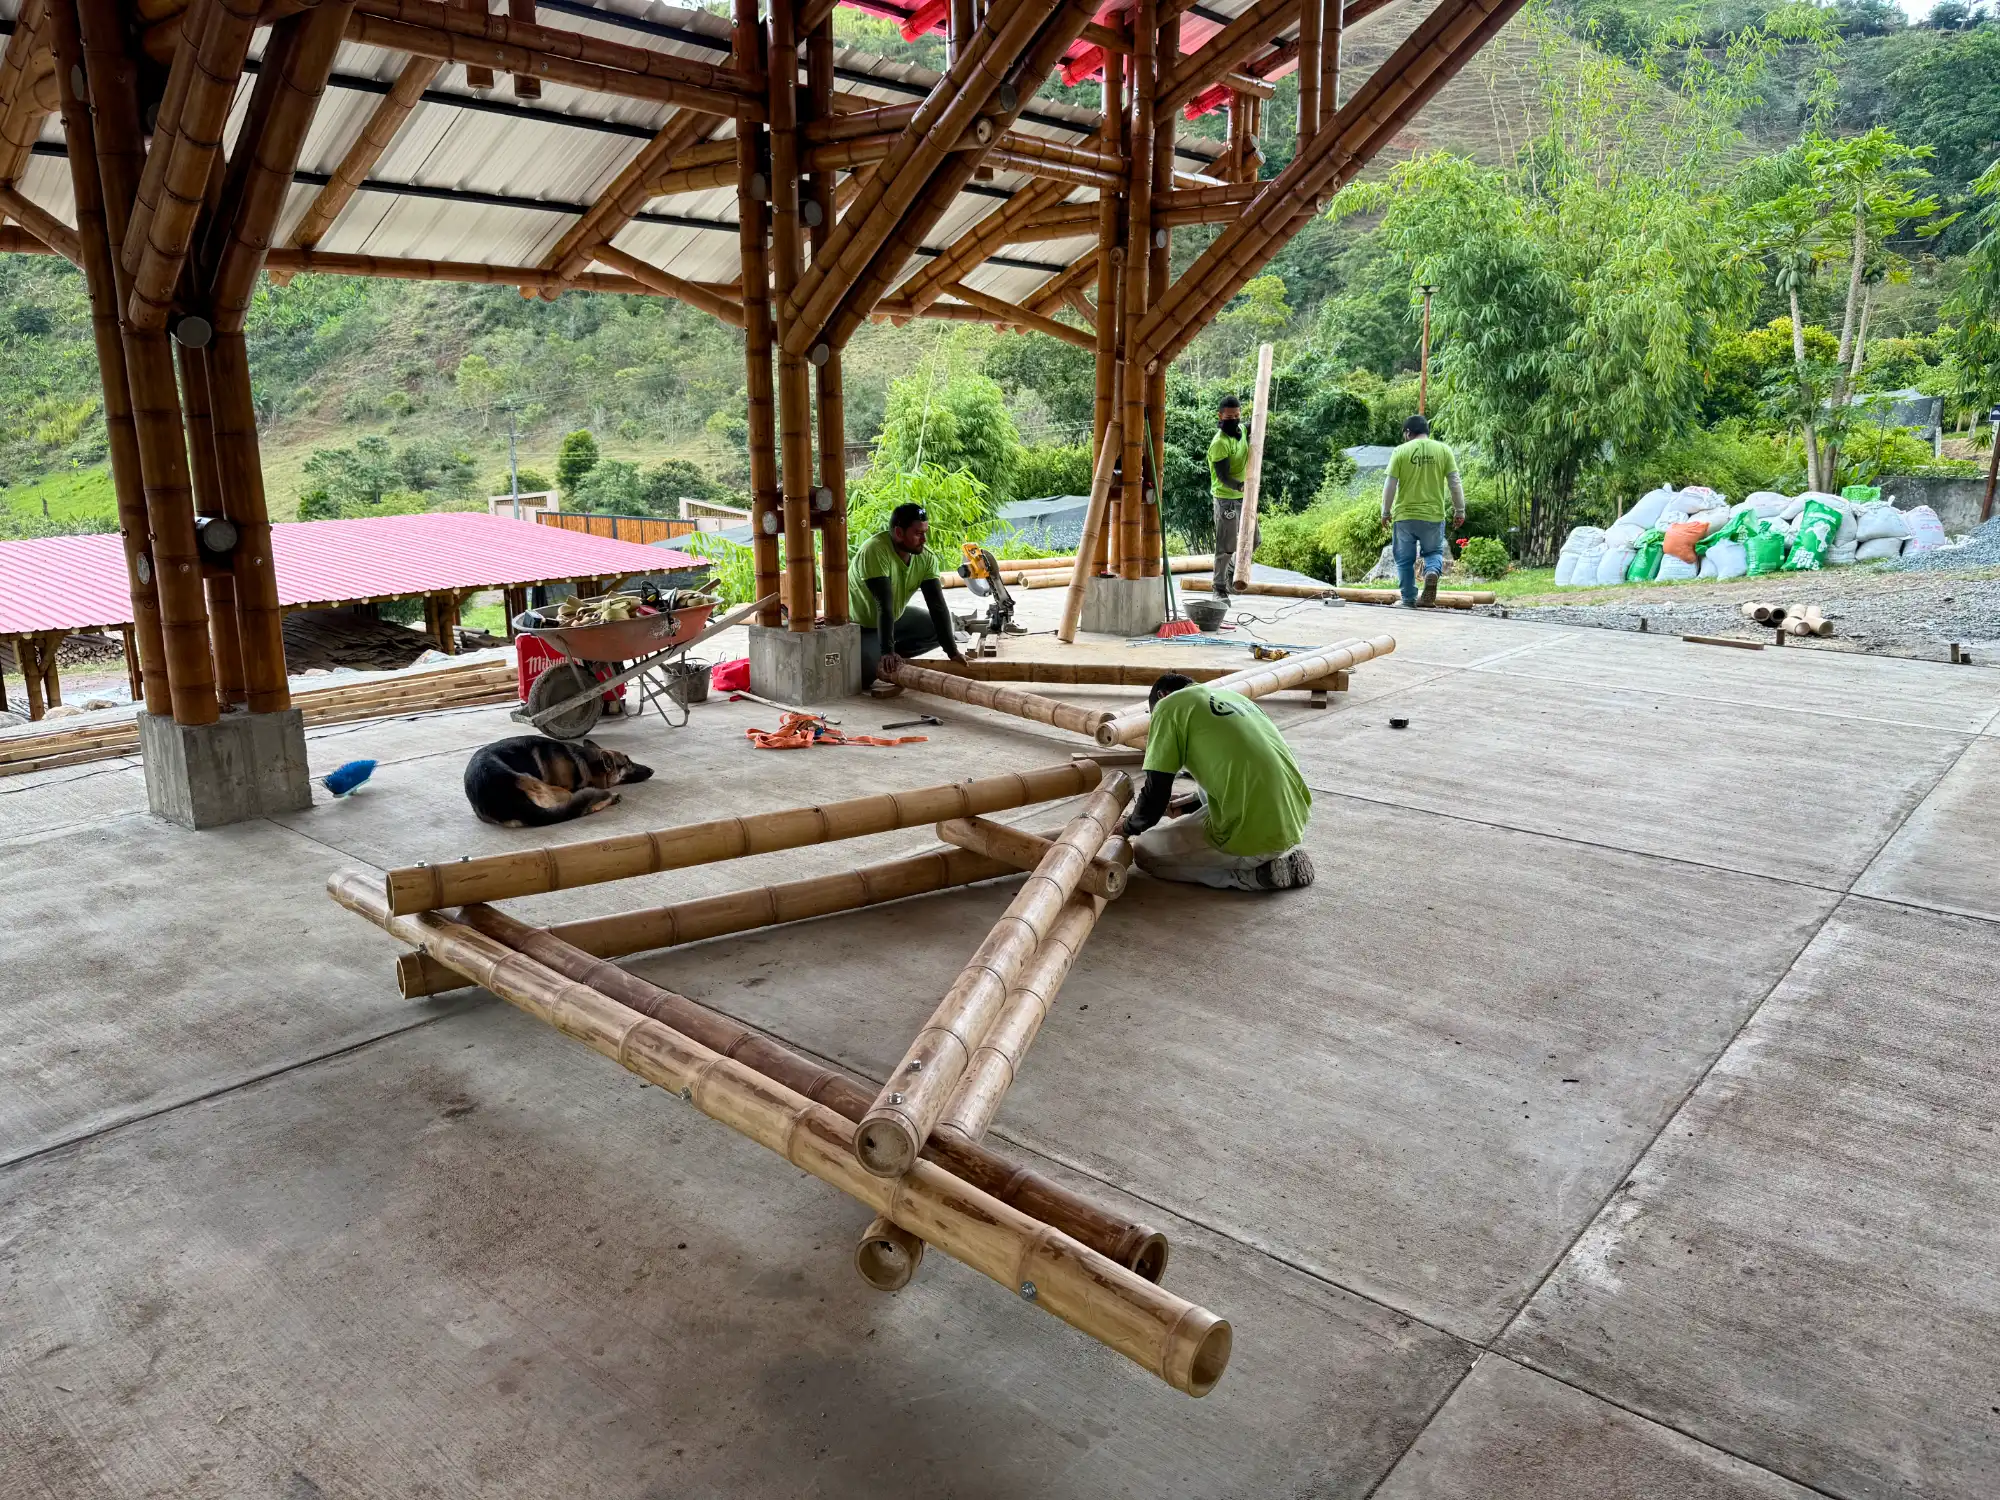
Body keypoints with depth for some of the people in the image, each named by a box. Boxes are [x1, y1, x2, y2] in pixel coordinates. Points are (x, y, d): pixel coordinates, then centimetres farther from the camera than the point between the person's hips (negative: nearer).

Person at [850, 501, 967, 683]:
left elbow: (937, 603, -17)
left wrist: (952, 651, -23)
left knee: (940, 630, -1)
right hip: (860, 624, -6)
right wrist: (887, 652, -41)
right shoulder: (874, 550, -32)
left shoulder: (925, 555, -14)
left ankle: (892, 658, 6)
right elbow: (884, 604, -38)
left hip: (895, 617, 7)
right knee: (867, 673, -25)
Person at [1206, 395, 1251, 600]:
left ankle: (1231, 572, 36)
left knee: (1252, 540, 16)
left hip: (1243, 497, 8)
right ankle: (1220, 588, 5)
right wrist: (1240, 486, -43)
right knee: (1226, 547, -5)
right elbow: (1223, 478, -25)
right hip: (1226, 499, -8)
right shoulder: (1219, 443, -20)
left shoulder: (1241, 430, 4)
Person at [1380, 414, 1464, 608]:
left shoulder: (1401, 451, -2)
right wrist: (1459, 510, 8)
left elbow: (1390, 484, -4)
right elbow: (1454, 483, 0)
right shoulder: (1443, 450, 3)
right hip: (1433, 515, 1)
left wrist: (1386, 512, 6)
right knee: (1434, 552, 18)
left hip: (1404, 515, -1)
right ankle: (1432, 571, -14)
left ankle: (1409, 599, 11)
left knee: (1405, 560, 10)